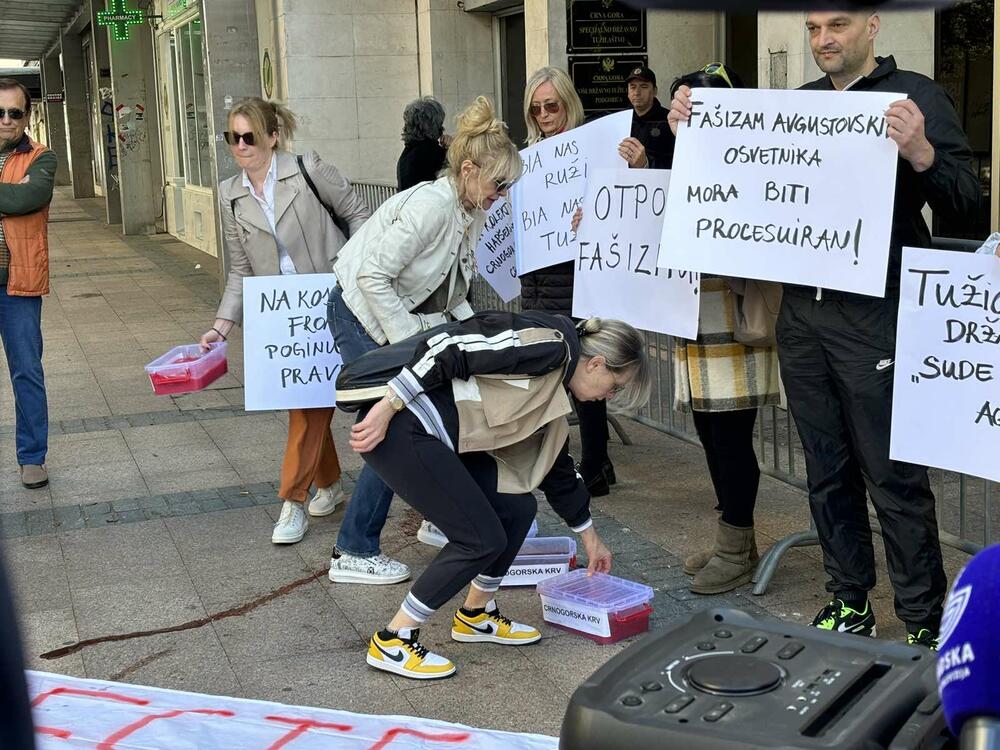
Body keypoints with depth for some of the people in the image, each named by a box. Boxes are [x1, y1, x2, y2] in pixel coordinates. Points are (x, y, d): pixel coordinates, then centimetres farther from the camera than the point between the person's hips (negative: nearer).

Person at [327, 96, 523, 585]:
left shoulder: (471, 213, 2)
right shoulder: (431, 205, -26)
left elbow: (453, 293, 13)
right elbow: (373, 275, -27)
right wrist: (408, 342, -24)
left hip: (410, 321, 9)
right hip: (363, 316, -9)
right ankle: (354, 554, 1)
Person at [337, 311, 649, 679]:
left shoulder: (551, 391, 19)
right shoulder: (550, 344, -10)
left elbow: (557, 468, 31)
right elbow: (449, 347, -19)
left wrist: (590, 538, 40)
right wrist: (386, 409, -21)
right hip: (397, 423, -9)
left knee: (518, 507, 10)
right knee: (482, 538, -4)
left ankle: (476, 616, 28)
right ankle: (392, 641, 6)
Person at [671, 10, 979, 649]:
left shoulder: (916, 96, -3)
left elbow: (966, 202, -9)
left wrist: (920, 152, -27)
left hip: (875, 315, -6)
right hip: (802, 313, 6)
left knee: (894, 475, -2)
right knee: (828, 471, 13)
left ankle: (925, 622, 9)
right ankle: (850, 603, 25)